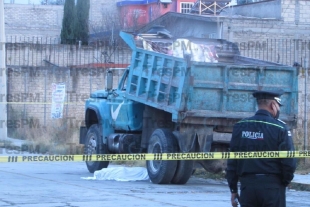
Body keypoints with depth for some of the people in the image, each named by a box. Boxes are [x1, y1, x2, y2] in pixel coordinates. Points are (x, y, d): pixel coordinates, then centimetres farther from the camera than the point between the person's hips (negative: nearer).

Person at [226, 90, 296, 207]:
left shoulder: (240, 127, 6)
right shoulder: (280, 128, -6)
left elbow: (232, 161, 6)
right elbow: (289, 162, -9)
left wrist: (233, 190, 12)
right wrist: (284, 182, 9)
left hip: (247, 185, 4)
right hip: (272, 187, -3)